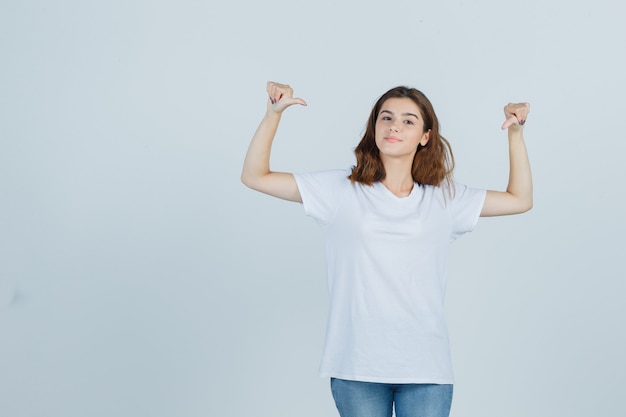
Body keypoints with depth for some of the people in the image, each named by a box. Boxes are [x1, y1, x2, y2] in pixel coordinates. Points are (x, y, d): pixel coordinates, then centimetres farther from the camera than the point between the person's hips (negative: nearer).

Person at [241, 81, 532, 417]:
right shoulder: (341, 190, 4)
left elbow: (519, 200, 16)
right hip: (357, 365, -1)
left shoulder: (444, 198, 10)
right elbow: (255, 177, 4)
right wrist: (274, 113, -6)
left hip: (426, 366, 1)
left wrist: (515, 133, 7)